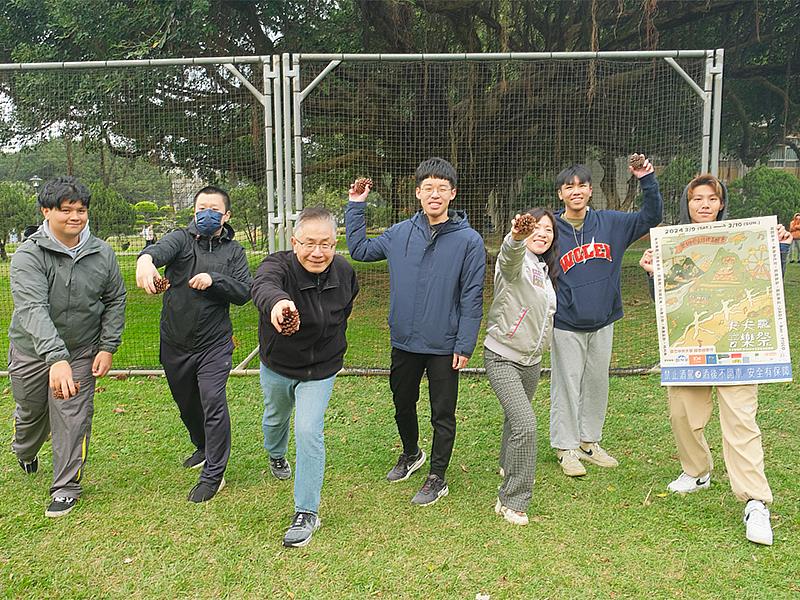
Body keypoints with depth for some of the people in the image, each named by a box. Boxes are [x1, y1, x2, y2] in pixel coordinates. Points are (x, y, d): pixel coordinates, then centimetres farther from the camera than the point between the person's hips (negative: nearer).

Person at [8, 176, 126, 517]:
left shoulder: (102, 254, -8)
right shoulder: (28, 255, -20)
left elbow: (115, 301, 3)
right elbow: (32, 310, -33)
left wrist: (108, 347, -6)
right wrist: (56, 358, -45)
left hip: (82, 352, 1)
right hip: (31, 351, -1)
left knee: (74, 418, -3)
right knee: (31, 412, 21)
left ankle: (66, 487, 16)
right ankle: (24, 452, 55)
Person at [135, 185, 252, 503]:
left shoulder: (233, 251, 2)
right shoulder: (182, 238, -3)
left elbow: (245, 292, -7)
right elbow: (162, 248, -27)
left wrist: (214, 279, -24)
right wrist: (146, 258, -51)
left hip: (214, 344, -2)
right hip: (175, 343, 2)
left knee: (213, 404, -10)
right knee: (186, 404, 19)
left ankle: (213, 474, 5)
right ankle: (203, 448, 46)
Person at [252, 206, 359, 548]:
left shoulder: (344, 273, -16)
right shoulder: (279, 265, -29)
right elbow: (263, 285, -55)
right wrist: (277, 301, -79)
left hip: (320, 370, 0)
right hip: (277, 367, 0)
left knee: (309, 432, -12)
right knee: (275, 418, 26)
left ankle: (307, 512, 3)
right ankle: (276, 456, 62)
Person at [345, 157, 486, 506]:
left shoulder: (468, 240, -10)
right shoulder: (400, 233, 0)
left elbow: (472, 298, -10)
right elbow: (359, 249, 13)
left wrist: (465, 346, -13)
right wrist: (355, 206, 9)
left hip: (444, 346, -4)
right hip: (404, 341, 4)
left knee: (442, 415, 9)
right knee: (402, 404, 21)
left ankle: (437, 477, 27)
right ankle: (411, 454, 47)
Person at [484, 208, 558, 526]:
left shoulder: (546, 270, 11)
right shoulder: (516, 262, -15)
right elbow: (511, 254, -42)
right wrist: (516, 237, -62)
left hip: (531, 359, 8)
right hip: (502, 357, -8)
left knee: (517, 416, 23)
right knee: (525, 423, -19)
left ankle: (509, 467, 49)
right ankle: (512, 501, -6)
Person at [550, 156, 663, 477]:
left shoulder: (611, 223, 2)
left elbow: (651, 217, 5)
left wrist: (648, 181, -9)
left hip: (603, 321, 4)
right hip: (566, 324, -4)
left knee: (598, 383, 14)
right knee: (567, 386, 3)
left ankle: (590, 442, 30)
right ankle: (567, 448, 17)